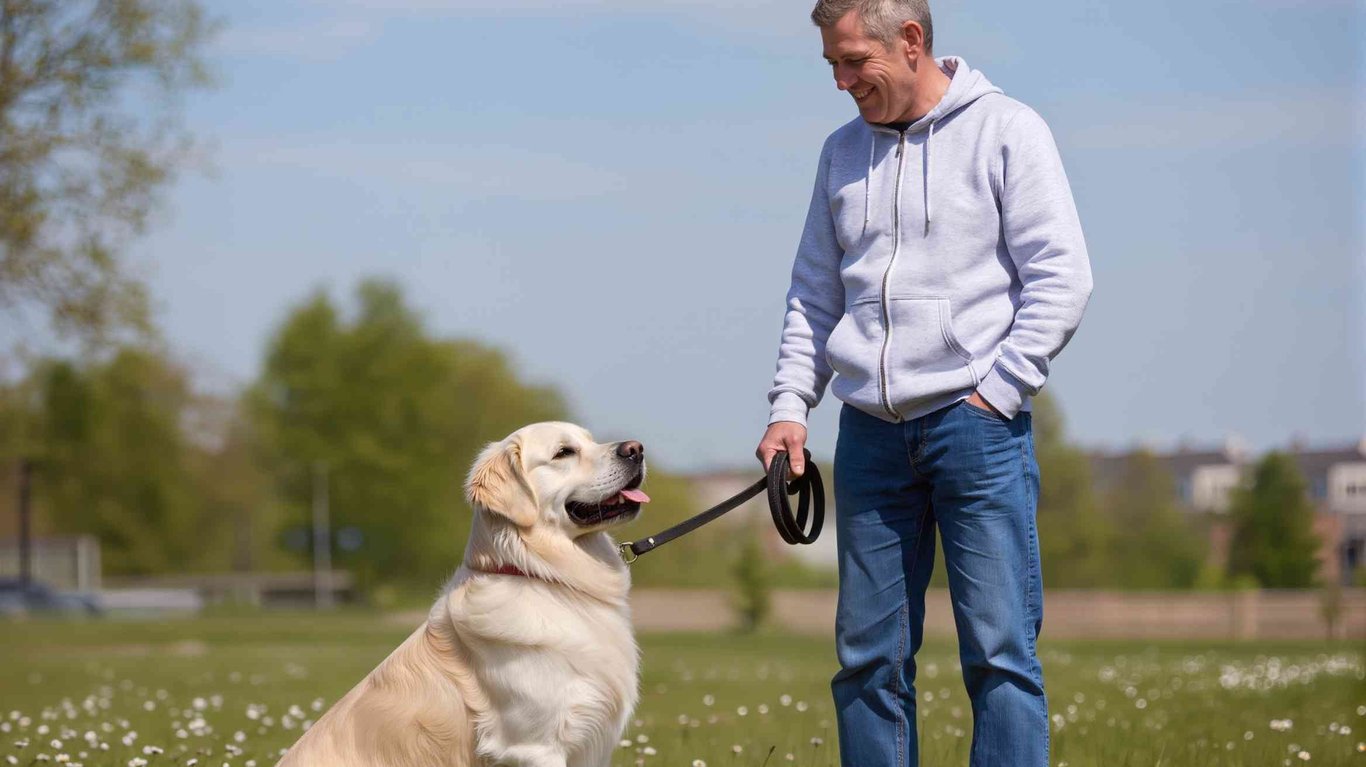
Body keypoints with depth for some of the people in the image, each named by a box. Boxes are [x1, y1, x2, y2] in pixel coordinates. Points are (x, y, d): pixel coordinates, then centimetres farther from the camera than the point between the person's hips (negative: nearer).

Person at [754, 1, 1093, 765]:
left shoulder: (1005, 131, -1)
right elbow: (815, 295, 20)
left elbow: (1063, 278, -6)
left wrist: (995, 391, -11)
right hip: (870, 435, 5)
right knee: (869, 656, 5)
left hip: (976, 424, -5)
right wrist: (790, 404, 7)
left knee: (999, 648, -8)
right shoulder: (843, 152, 15)